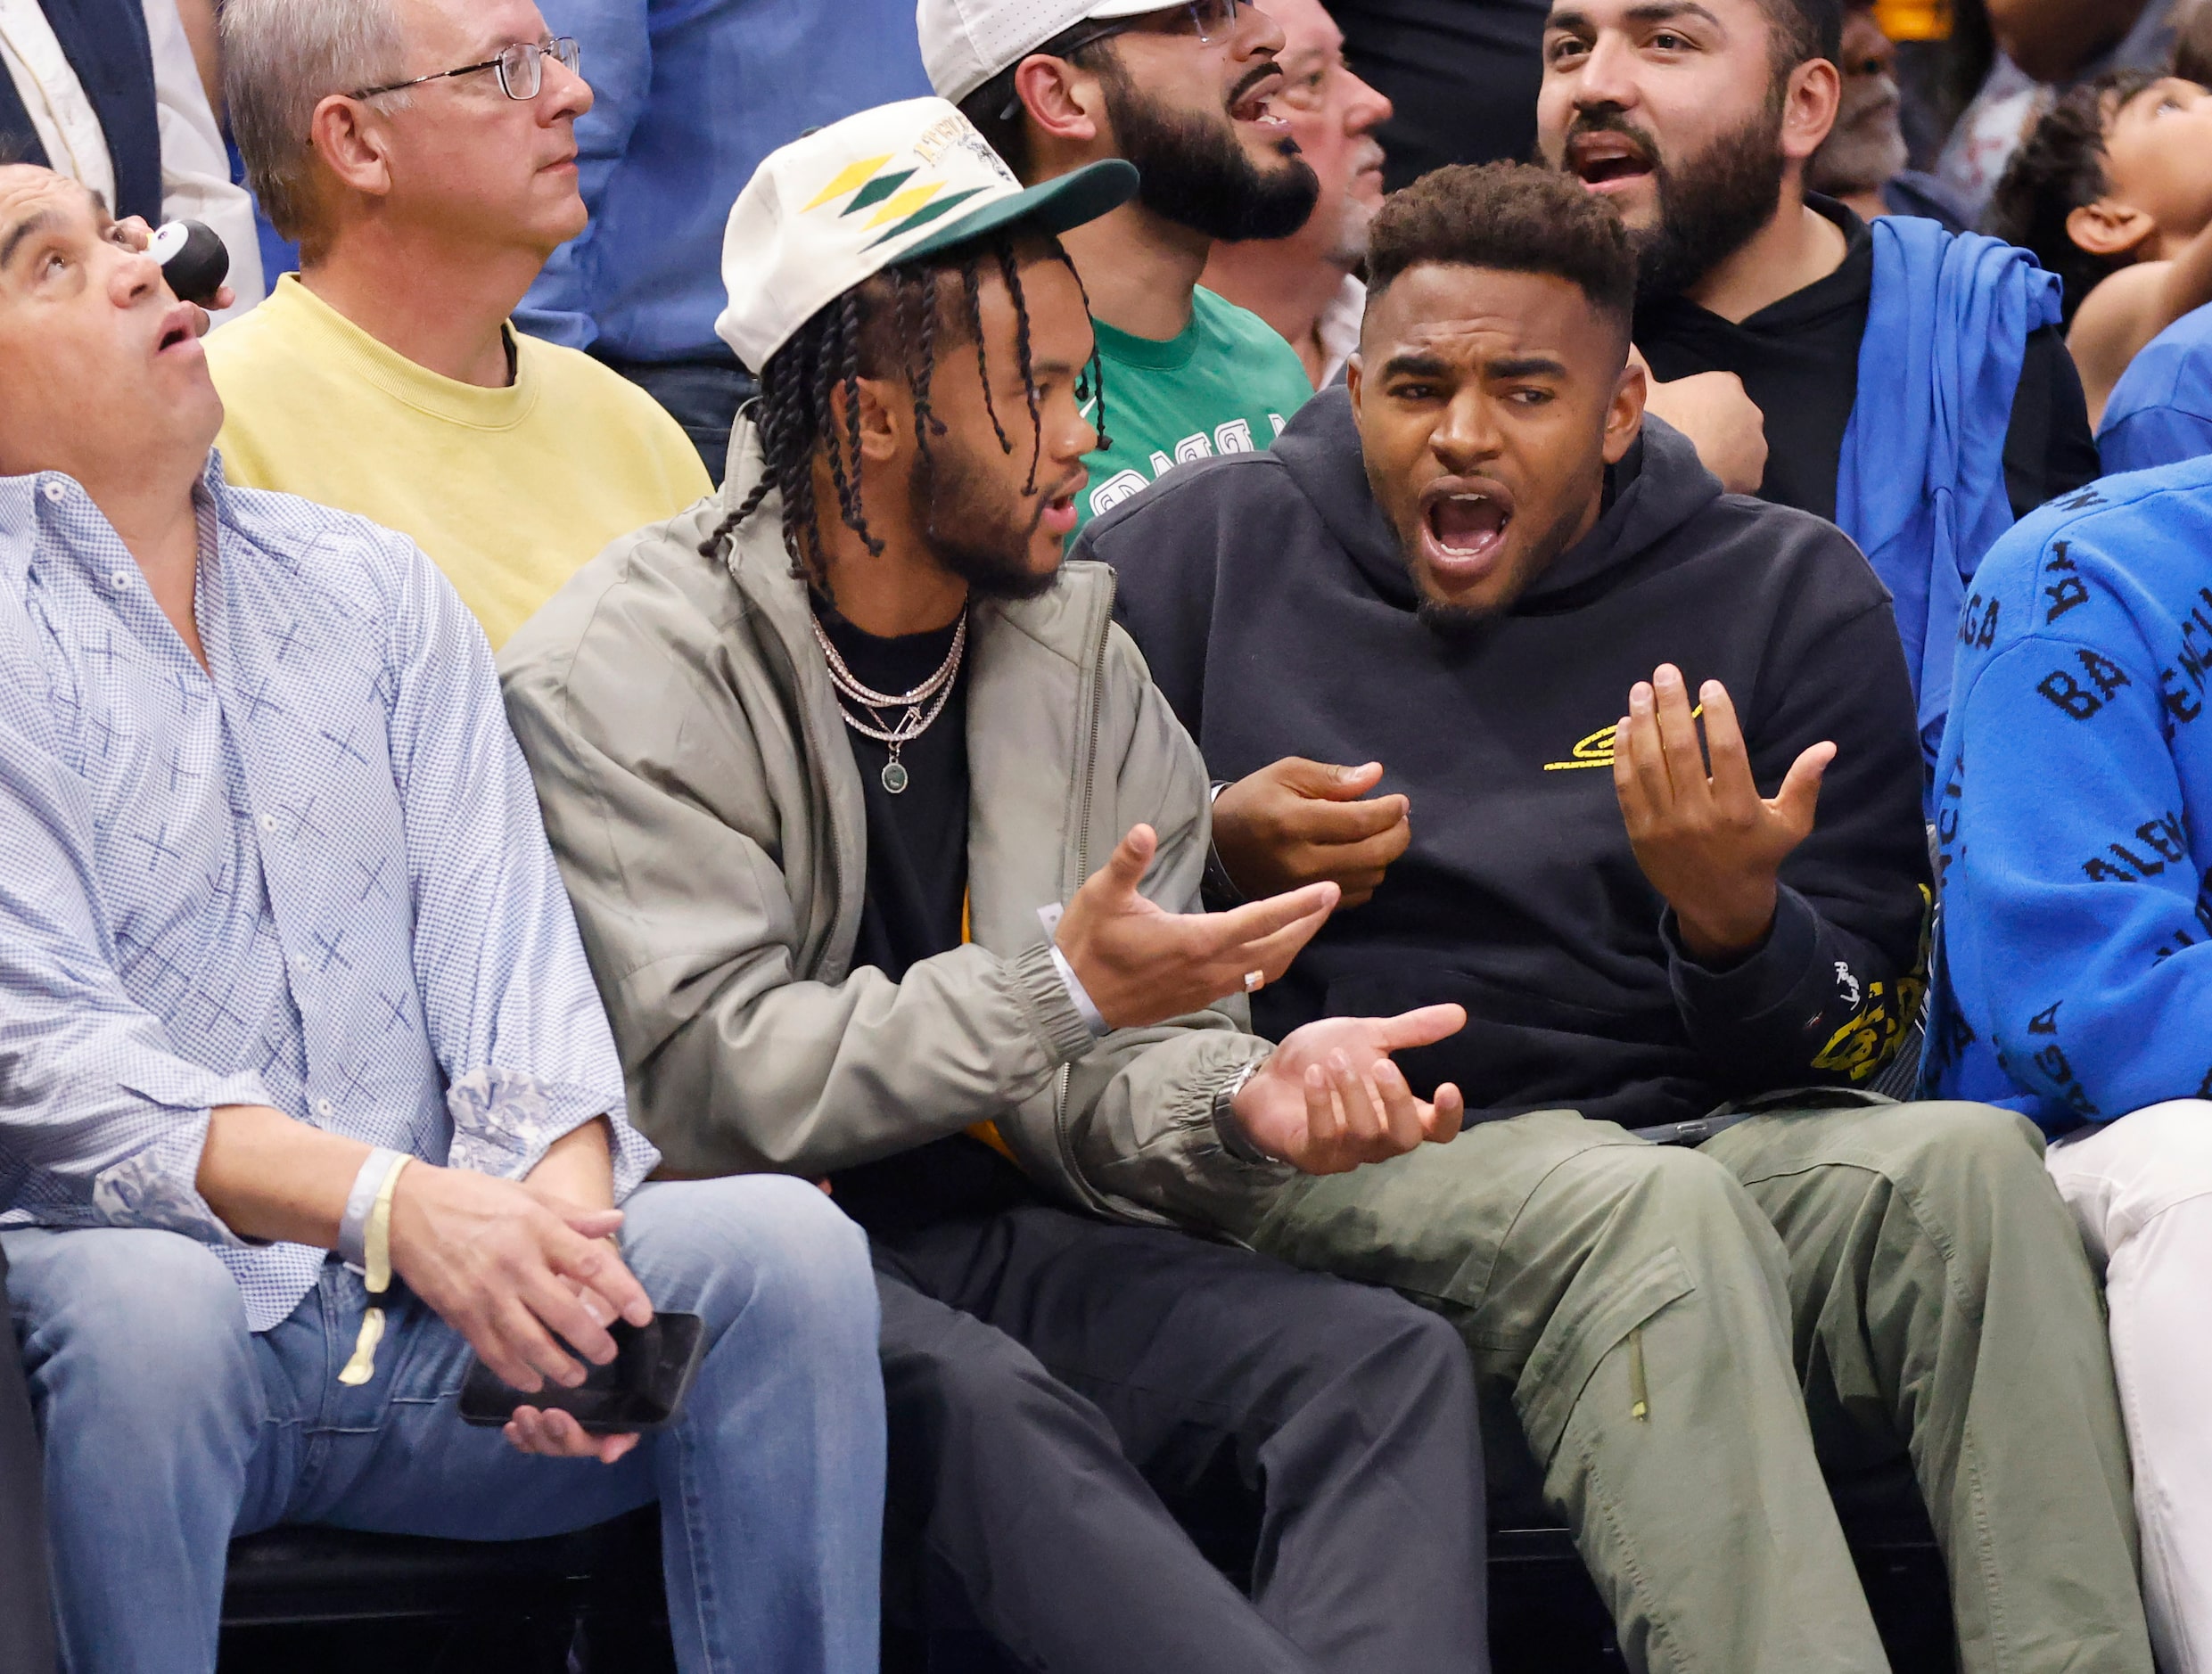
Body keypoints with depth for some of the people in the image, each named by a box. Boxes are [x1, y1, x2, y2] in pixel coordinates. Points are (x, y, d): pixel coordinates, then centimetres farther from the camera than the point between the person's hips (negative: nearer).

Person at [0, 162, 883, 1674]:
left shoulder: (374, 585, 16)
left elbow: (503, 941, 5)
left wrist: (560, 1214, -16)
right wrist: (389, 1202, -27)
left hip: (438, 1326, 4)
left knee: (784, 1242, -19)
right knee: (139, 1305, -37)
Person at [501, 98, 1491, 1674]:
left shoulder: (1076, 656, 12)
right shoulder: (621, 671, -6)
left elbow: (1123, 1060, 11)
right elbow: (708, 1082, -15)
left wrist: (1245, 1096, -14)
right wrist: (1059, 990, -21)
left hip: (999, 1242, 6)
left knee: (1392, 1358, -19)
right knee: (973, 1397, -38)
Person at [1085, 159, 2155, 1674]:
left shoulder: (1792, 596, 11)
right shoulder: (1199, 559, 9)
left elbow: (1852, 1037, 8)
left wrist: (1736, 918, -15)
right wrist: (1209, 852, -9)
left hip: (1696, 1133, 3)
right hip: (1335, 1140, -2)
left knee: (1970, 1164, -29)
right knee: (1652, 1212, -35)